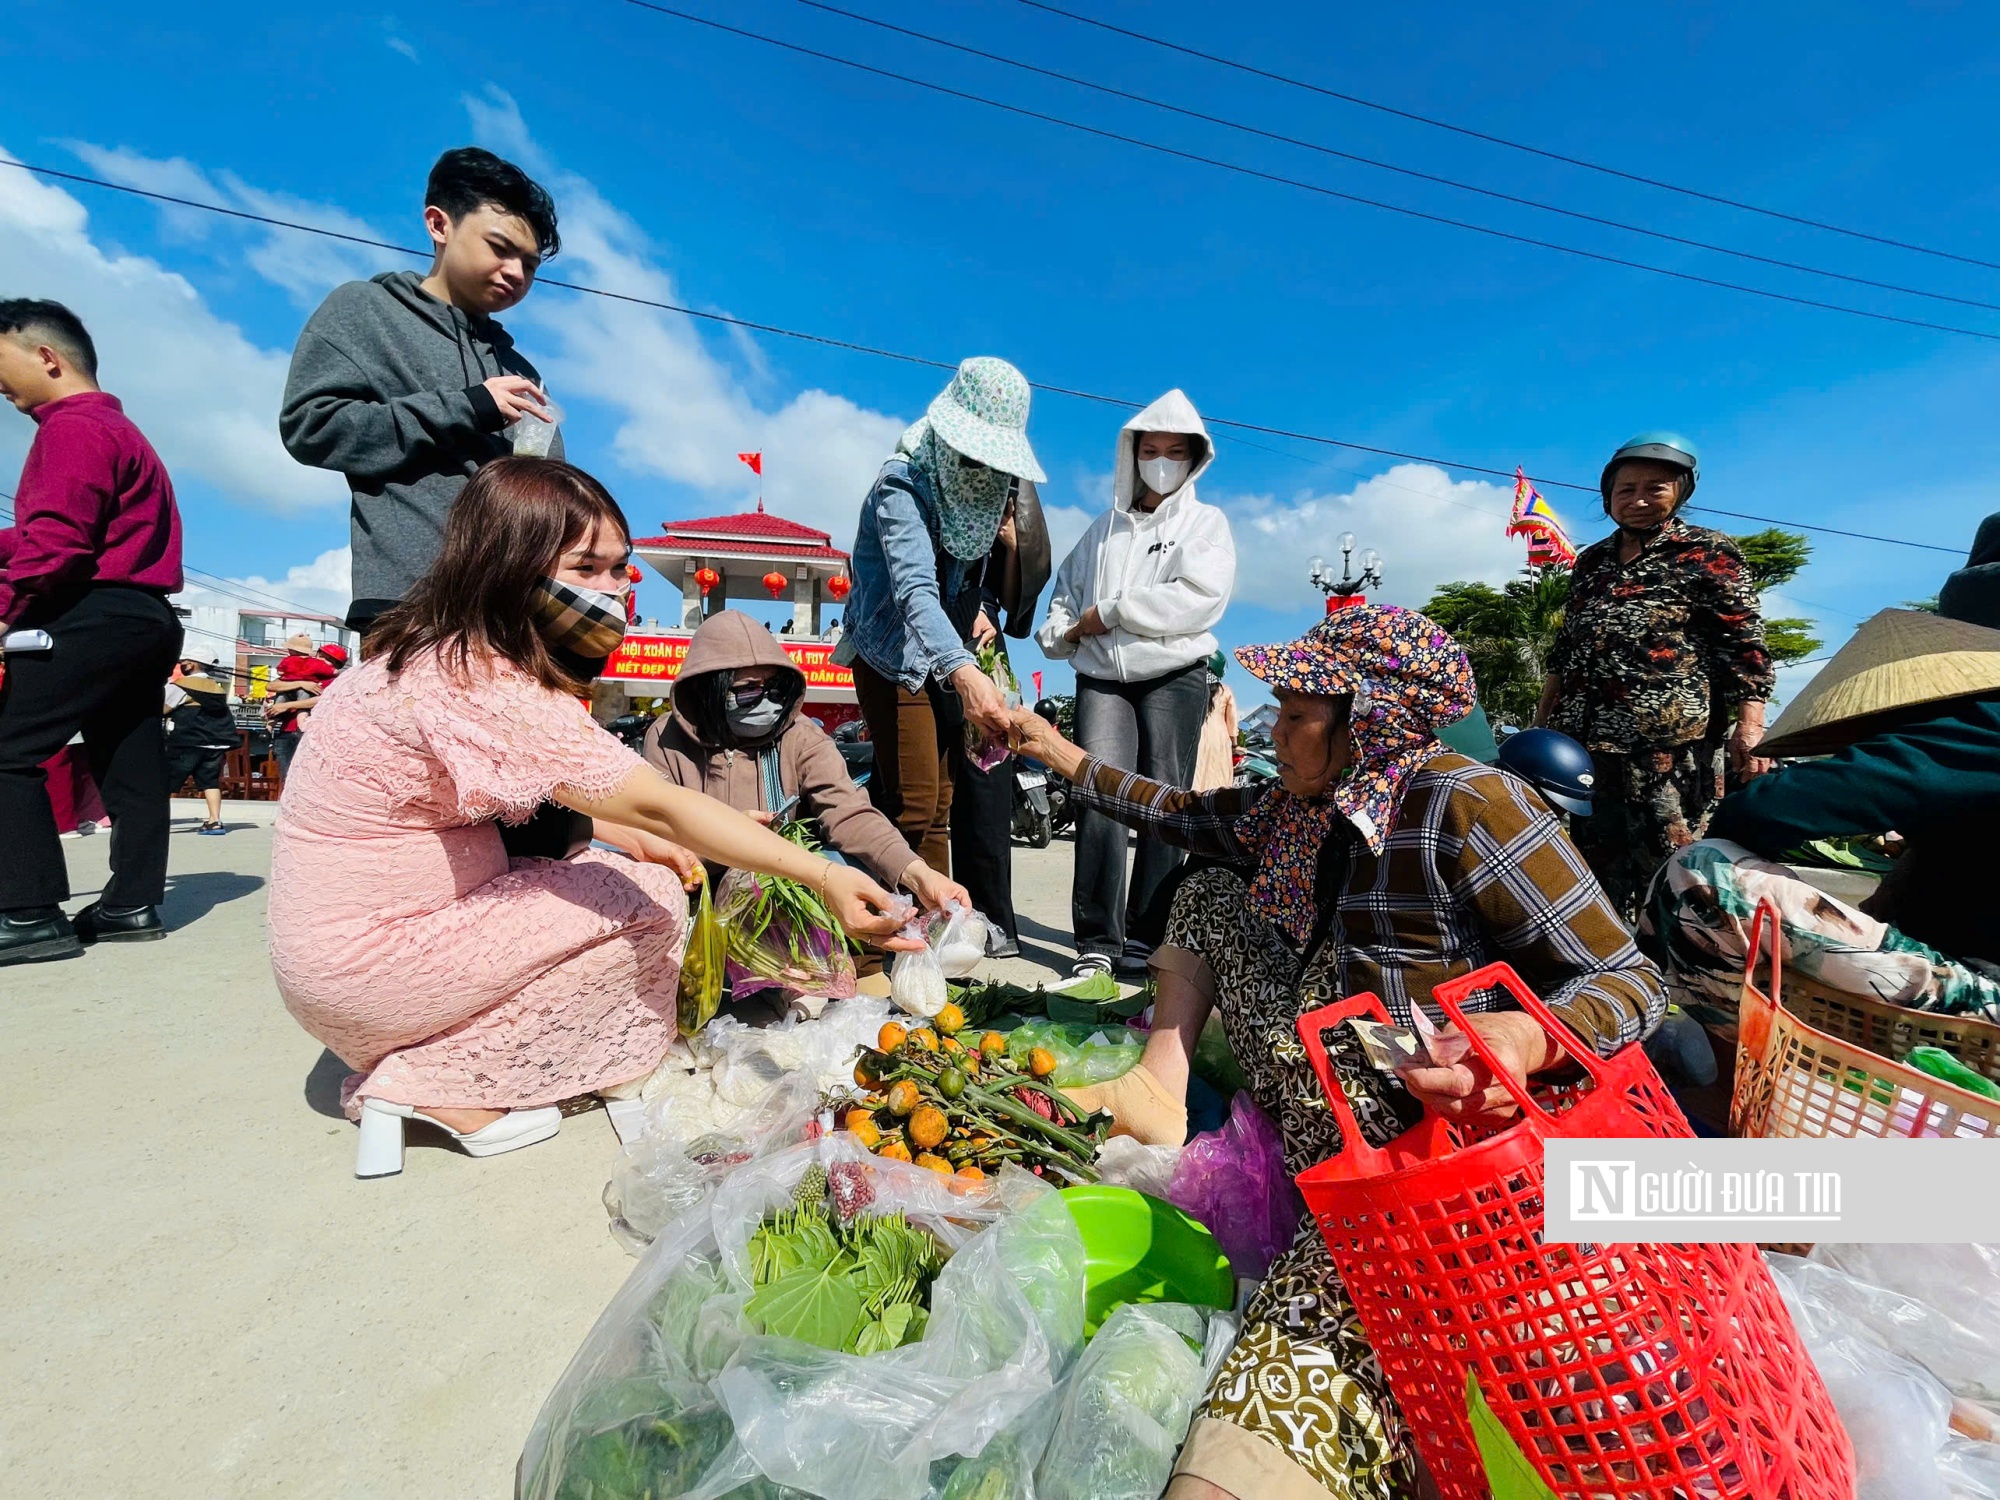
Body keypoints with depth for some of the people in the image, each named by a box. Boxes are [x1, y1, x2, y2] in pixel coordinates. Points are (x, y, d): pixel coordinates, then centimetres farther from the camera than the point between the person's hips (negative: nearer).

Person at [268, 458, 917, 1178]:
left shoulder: (439, 654, 3)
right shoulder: (486, 687, -28)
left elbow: (543, 792, 9)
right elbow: (659, 806, -32)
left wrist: (621, 836, -6)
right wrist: (820, 874, -31)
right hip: (368, 963, -9)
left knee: (620, 871, 10)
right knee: (650, 900, -10)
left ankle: (397, 1063, 9)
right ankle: (436, 1082, -2)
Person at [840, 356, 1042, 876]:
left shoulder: (983, 485, 6)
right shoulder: (904, 482, -18)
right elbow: (915, 589, -35)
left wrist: (978, 612, -9)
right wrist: (964, 672, -50)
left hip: (947, 659, 8)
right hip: (894, 657, -7)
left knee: (938, 807, 8)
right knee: (915, 808, -13)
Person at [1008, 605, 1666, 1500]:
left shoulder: (1464, 806, -21)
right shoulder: (1304, 808, 1)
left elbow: (1630, 981, -17)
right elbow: (1191, 817, 15)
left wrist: (1527, 1038, -41)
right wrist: (1064, 755, 19)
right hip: (1318, 1077, 8)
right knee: (1211, 891, 8)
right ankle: (1159, 1092, 2)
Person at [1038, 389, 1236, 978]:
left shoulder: (1206, 523, 13)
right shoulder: (1104, 529, 24)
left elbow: (1199, 598, -6)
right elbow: (1065, 594, 25)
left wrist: (1110, 611, -7)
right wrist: (1063, 631, 2)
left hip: (1174, 676, -2)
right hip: (1101, 679, 2)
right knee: (1099, 797, -13)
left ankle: (1146, 935, 4)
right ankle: (1098, 939, -7)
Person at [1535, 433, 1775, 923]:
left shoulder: (1708, 553, 5)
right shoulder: (1591, 561, 19)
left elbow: (1744, 644, -2)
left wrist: (1749, 724, -14)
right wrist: (1542, 722, 19)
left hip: (1671, 743, -5)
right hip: (1582, 741, 5)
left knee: (1667, 866, -6)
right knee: (1592, 858, 6)